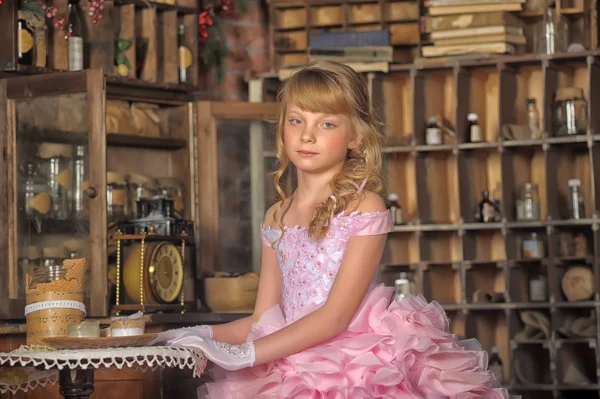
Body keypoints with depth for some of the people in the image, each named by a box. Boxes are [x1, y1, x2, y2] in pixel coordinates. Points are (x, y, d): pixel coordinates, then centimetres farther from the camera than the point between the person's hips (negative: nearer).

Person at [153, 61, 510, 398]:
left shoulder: (365, 207, -6)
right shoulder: (276, 219, 12)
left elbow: (336, 315, -13)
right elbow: (264, 320, 14)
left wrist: (248, 353, -17)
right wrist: (205, 335, -3)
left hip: (356, 364, -5)